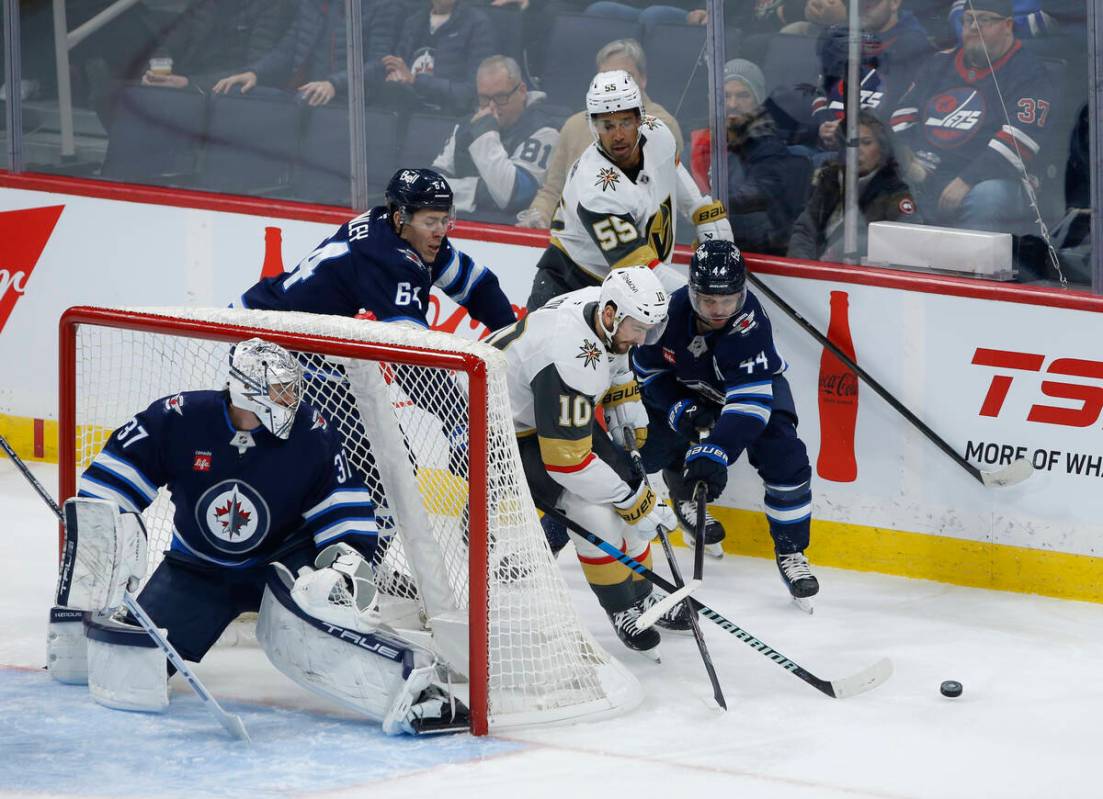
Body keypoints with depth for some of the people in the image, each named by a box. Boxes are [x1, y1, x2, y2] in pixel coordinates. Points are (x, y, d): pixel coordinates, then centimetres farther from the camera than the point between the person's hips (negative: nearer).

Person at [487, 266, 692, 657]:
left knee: (626, 488, 7)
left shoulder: (608, 310, -12)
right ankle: (624, 610, 1)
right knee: (595, 511, -18)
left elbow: (617, 372, 14)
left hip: (559, 411, 9)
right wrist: (634, 501, -24)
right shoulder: (570, 360, -38)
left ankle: (642, 594, 23)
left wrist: (636, 434, 14)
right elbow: (566, 459, -33)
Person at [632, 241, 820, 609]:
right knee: (645, 447, -7)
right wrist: (678, 408, -26)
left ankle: (790, 550, -5)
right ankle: (684, 497, 25)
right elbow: (647, 369, -10)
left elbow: (750, 401, -45)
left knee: (783, 457, -22)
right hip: (689, 388, 4)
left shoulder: (751, 324, -40)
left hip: (755, 383, -3)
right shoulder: (670, 310, -29)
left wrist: (716, 451, -55)